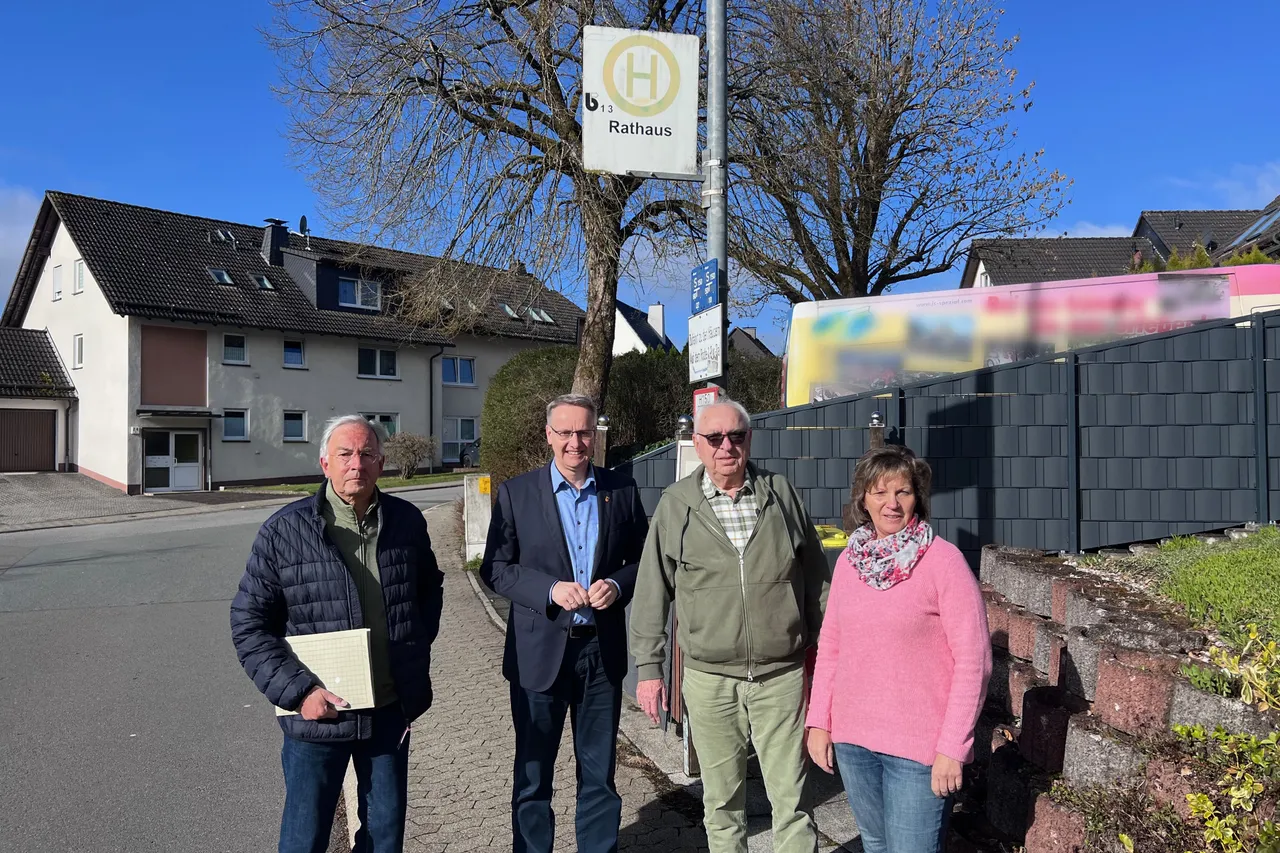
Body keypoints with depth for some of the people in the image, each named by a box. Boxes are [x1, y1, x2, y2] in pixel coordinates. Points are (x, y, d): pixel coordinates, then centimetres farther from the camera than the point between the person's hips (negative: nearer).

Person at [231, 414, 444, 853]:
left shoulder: (407, 521, -1)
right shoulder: (285, 531, -11)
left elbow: (429, 589, 16)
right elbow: (248, 624, -6)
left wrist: (416, 649, 5)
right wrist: (297, 690, -14)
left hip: (391, 710, 3)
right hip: (318, 714, -2)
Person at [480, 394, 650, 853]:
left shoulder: (622, 490, 1)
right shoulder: (516, 493, -4)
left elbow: (643, 559, 7)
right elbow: (495, 568, -4)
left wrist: (618, 584, -13)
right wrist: (551, 590, -17)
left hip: (603, 650, 2)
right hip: (540, 652, -1)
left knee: (600, 772, 16)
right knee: (533, 773, 13)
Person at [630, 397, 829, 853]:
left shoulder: (781, 494, 1)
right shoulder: (675, 504, -2)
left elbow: (815, 577, 9)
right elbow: (652, 591, 2)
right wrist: (649, 667, 0)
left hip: (782, 674, 0)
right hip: (709, 679, 0)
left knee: (791, 796, 6)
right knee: (721, 799, 14)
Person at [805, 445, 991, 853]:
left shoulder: (943, 560, -12)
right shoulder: (849, 559, 3)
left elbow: (973, 660, -13)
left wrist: (952, 747, -14)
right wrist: (819, 720, 6)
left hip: (919, 745, -5)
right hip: (851, 739, 5)